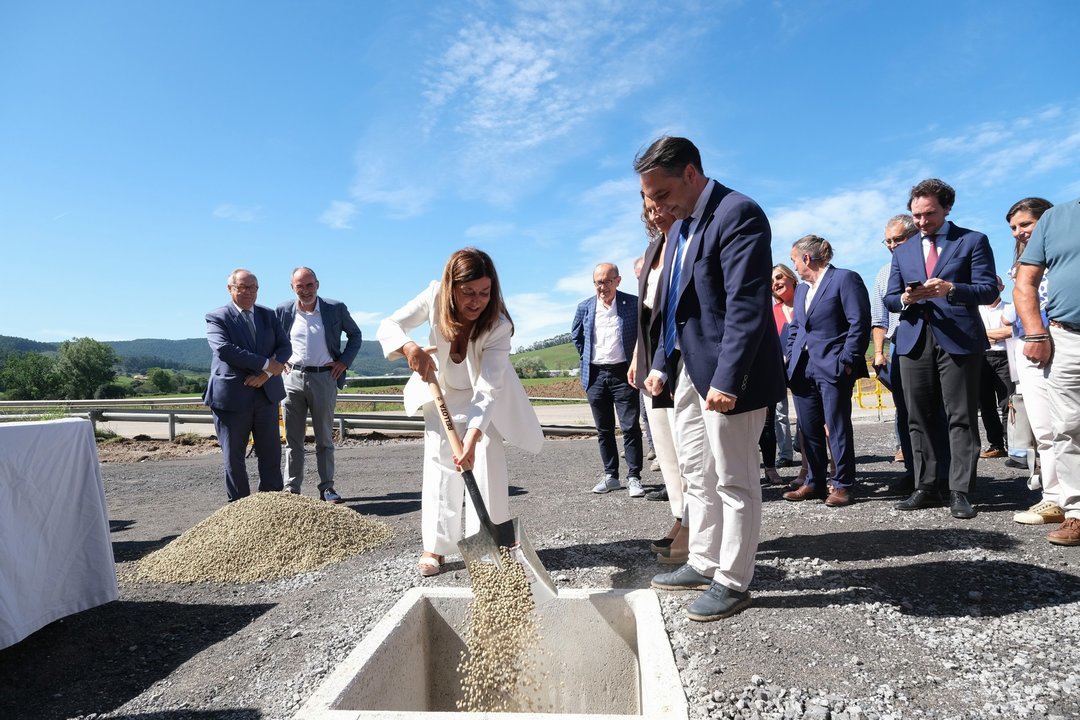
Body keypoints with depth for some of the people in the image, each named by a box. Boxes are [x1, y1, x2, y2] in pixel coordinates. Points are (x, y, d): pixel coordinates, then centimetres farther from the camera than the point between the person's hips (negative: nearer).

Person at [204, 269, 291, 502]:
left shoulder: (268, 315, 12)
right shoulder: (217, 317, -2)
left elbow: (285, 346, 4)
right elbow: (224, 349, -18)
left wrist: (267, 373, -13)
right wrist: (266, 364, -19)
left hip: (266, 393, 4)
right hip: (232, 395, -3)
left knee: (271, 452, 7)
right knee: (234, 455, 5)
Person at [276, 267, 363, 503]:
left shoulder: (336, 309, -2)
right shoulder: (283, 311, 2)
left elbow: (355, 336, 10)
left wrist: (344, 361, 0)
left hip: (324, 379, -1)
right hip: (292, 378, 1)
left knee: (324, 438, 7)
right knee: (292, 439, 6)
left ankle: (327, 487, 15)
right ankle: (291, 489, 14)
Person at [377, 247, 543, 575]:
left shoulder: (498, 326, -34)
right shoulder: (434, 297, -28)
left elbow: (488, 389, -39)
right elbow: (388, 326, -25)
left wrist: (472, 436, -53)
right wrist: (409, 347, -48)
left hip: (483, 395, -2)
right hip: (442, 391, 2)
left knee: (486, 460, -11)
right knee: (440, 464, 0)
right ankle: (436, 547, 7)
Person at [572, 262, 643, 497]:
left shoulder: (633, 304, -5)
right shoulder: (585, 307, 5)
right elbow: (575, 335, 20)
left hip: (623, 373, -3)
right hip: (595, 375, 3)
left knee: (630, 427, -2)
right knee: (603, 430, 10)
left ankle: (634, 477, 7)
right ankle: (610, 476, 20)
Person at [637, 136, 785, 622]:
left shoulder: (738, 213, -14)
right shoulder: (680, 227, 15)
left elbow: (747, 306, -22)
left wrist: (726, 379, -26)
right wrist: (662, 364, 13)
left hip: (726, 376, -9)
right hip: (689, 372, 9)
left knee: (734, 481, 4)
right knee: (698, 476, 17)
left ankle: (733, 582, 18)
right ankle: (704, 564, 31)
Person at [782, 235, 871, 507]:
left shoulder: (845, 279, -5)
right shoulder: (801, 289, 20)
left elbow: (859, 323, -11)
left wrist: (847, 361, -16)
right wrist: (788, 356, 12)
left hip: (832, 368, -7)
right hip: (802, 368, 7)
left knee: (838, 428, -1)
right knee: (808, 429, 9)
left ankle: (842, 485, 10)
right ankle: (814, 482, 19)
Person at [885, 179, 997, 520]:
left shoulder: (973, 241, 6)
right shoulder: (902, 252, 18)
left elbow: (989, 289, -4)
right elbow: (889, 298, 13)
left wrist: (950, 289, -21)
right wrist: (905, 299, -10)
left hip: (959, 339, -4)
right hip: (914, 341, 4)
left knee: (961, 418, -2)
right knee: (919, 418, 5)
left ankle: (960, 492, 3)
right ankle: (924, 487, 12)